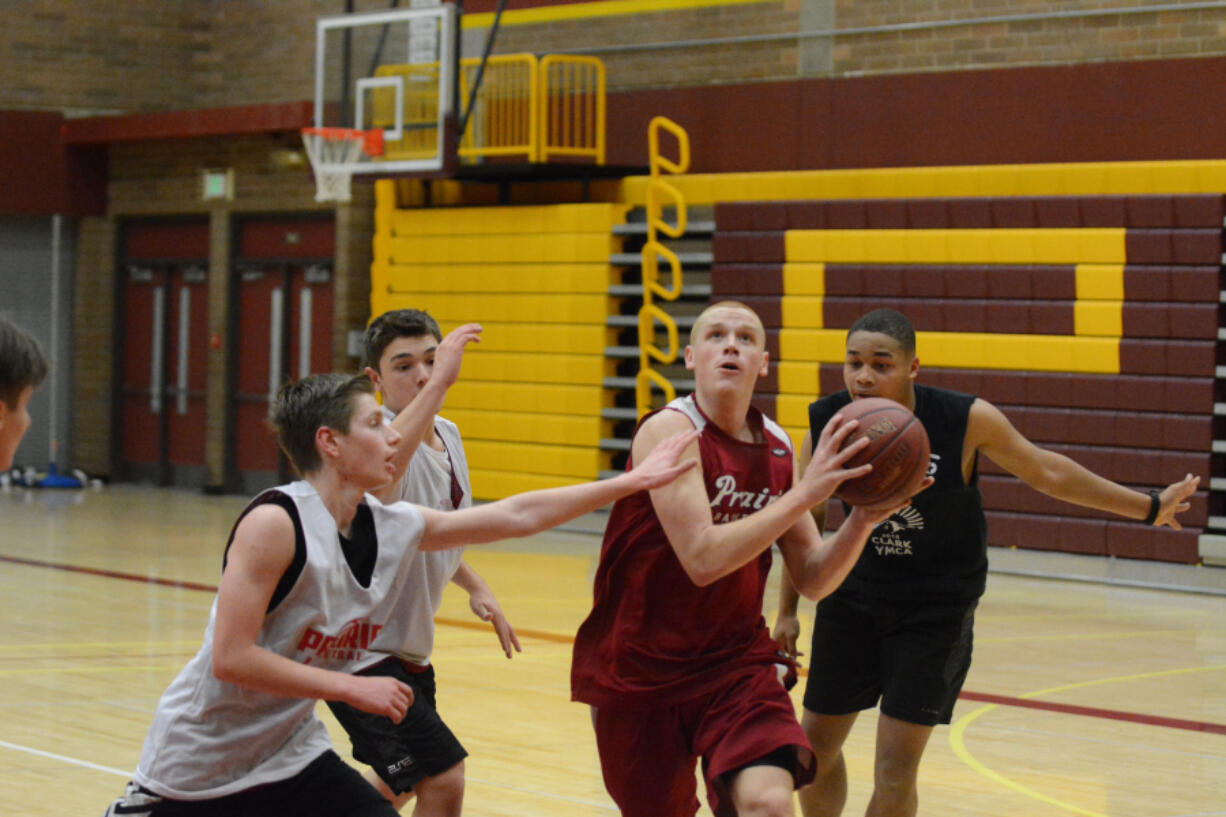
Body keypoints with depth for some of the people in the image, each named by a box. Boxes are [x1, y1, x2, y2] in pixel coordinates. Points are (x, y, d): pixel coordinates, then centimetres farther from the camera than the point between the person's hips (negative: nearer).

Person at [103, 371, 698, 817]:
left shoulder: (395, 528, -1)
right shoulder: (275, 523, -23)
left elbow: (518, 515, 7)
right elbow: (231, 659, -25)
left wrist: (633, 481, 7)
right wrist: (352, 689, -23)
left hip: (290, 754, 7)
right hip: (196, 760, -7)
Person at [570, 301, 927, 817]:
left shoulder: (777, 448, 2)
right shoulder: (669, 431, -15)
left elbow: (813, 580, 4)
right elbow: (702, 558, -27)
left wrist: (863, 519, -13)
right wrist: (805, 493, -29)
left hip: (736, 663, 3)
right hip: (641, 671, -3)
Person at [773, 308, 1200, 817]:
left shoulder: (965, 420, -20)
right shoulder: (825, 424, -13)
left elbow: (1046, 472, -5)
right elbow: (805, 521, 4)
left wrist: (1150, 508, 3)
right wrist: (787, 611, 8)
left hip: (936, 608, -3)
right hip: (852, 597, 3)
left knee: (895, 770, -6)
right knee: (816, 743, 10)